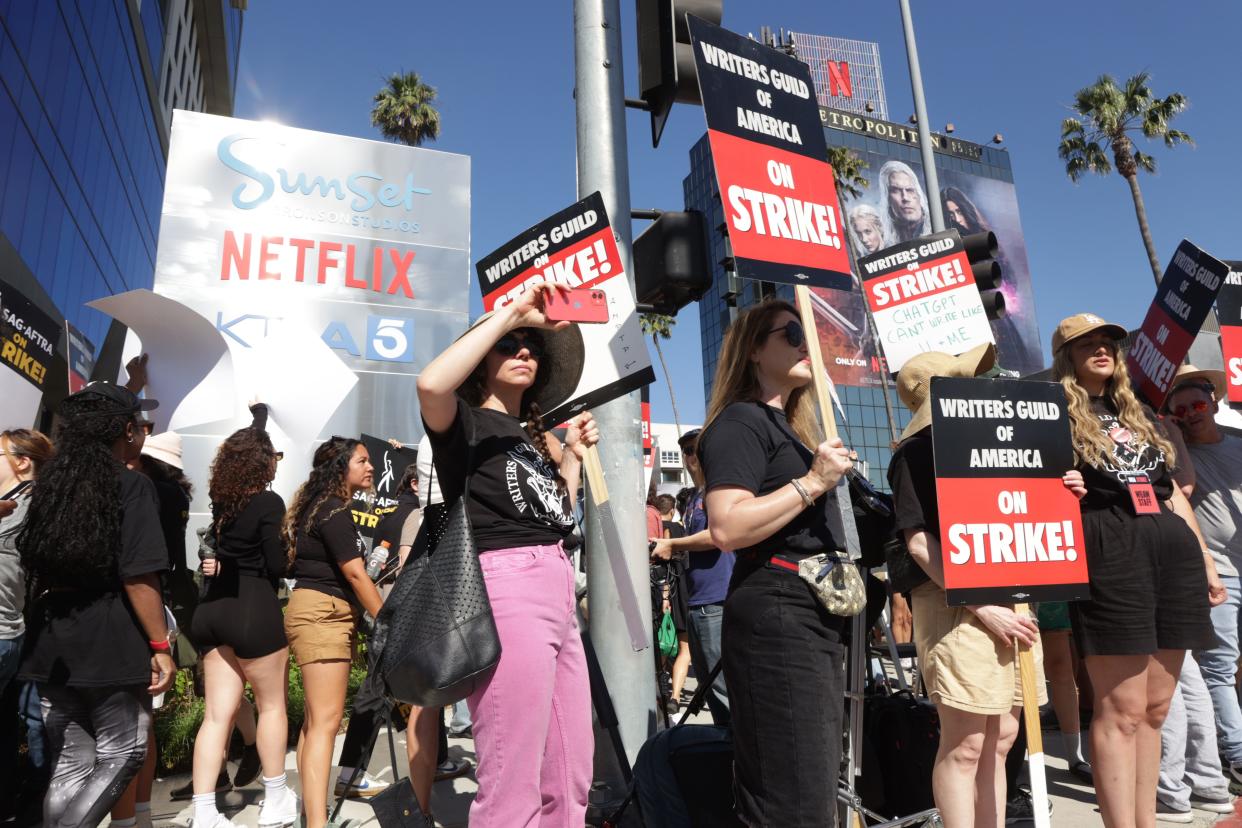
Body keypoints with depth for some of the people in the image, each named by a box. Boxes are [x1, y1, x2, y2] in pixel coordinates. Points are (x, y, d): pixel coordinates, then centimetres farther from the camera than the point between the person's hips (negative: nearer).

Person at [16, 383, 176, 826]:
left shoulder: (50, 483, 9)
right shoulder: (131, 485, -13)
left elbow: (33, 567, 18)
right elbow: (138, 577, -19)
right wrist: (160, 646, -14)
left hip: (52, 646, 7)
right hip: (111, 645, -7)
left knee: (71, 763, 15)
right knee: (122, 755, 7)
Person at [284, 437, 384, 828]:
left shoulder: (323, 506, 16)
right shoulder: (333, 510, -15)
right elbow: (355, 574, -17)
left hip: (327, 615, 10)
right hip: (322, 613, -10)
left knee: (317, 717, 16)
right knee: (326, 720, -12)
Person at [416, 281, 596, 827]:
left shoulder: (532, 435, 22)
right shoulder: (467, 422, 0)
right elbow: (431, 384, -25)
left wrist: (573, 453, 17)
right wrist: (511, 312, -18)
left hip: (557, 591, 9)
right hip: (505, 589, -8)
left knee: (570, 777, 15)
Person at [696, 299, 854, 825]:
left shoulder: (788, 427, 21)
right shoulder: (741, 421, -8)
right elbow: (727, 529, -23)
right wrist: (812, 482, -18)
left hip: (814, 615, 10)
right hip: (776, 614, -10)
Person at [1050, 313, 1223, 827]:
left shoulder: (1138, 413, 22)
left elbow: (1172, 492, 22)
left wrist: (1206, 561, 19)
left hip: (1173, 550, 7)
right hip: (1108, 554, -6)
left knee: (1155, 707, 10)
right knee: (1121, 709, -6)